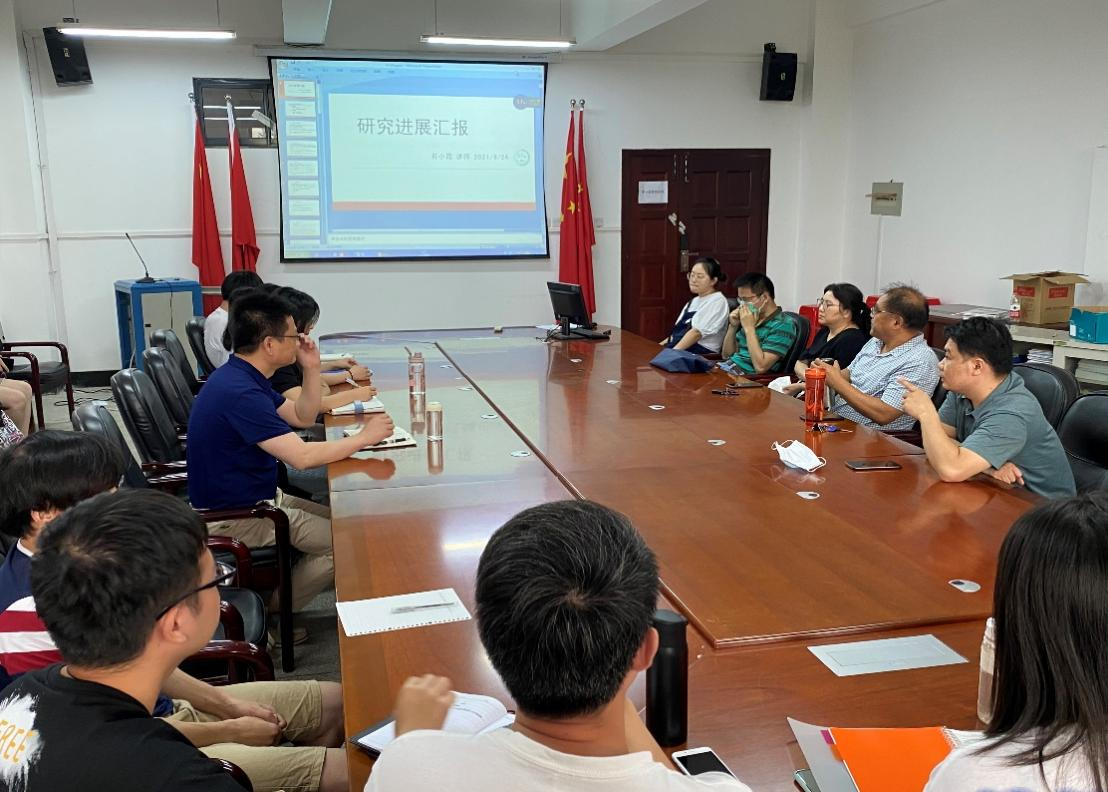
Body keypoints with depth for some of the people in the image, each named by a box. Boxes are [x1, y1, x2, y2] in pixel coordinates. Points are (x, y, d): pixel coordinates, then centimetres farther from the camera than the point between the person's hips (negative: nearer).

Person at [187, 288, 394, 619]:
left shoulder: (243, 377, 5)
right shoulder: (239, 392, -28)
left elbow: (303, 417, 14)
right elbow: (302, 456, -33)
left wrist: (311, 368, 0)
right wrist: (363, 438, -22)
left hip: (255, 498, 10)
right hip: (234, 518, -10)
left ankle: (274, 600, 20)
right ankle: (270, 612, 7)